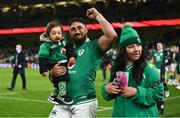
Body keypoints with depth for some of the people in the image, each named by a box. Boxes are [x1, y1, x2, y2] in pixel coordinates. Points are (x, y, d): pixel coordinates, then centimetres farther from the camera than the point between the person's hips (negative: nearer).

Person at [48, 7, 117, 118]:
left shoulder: (93, 46, -2)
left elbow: (112, 36, -22)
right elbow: (53, 78, 21)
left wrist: (97, 15, -10)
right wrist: (52, 73, -4)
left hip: (84, 103, -5)